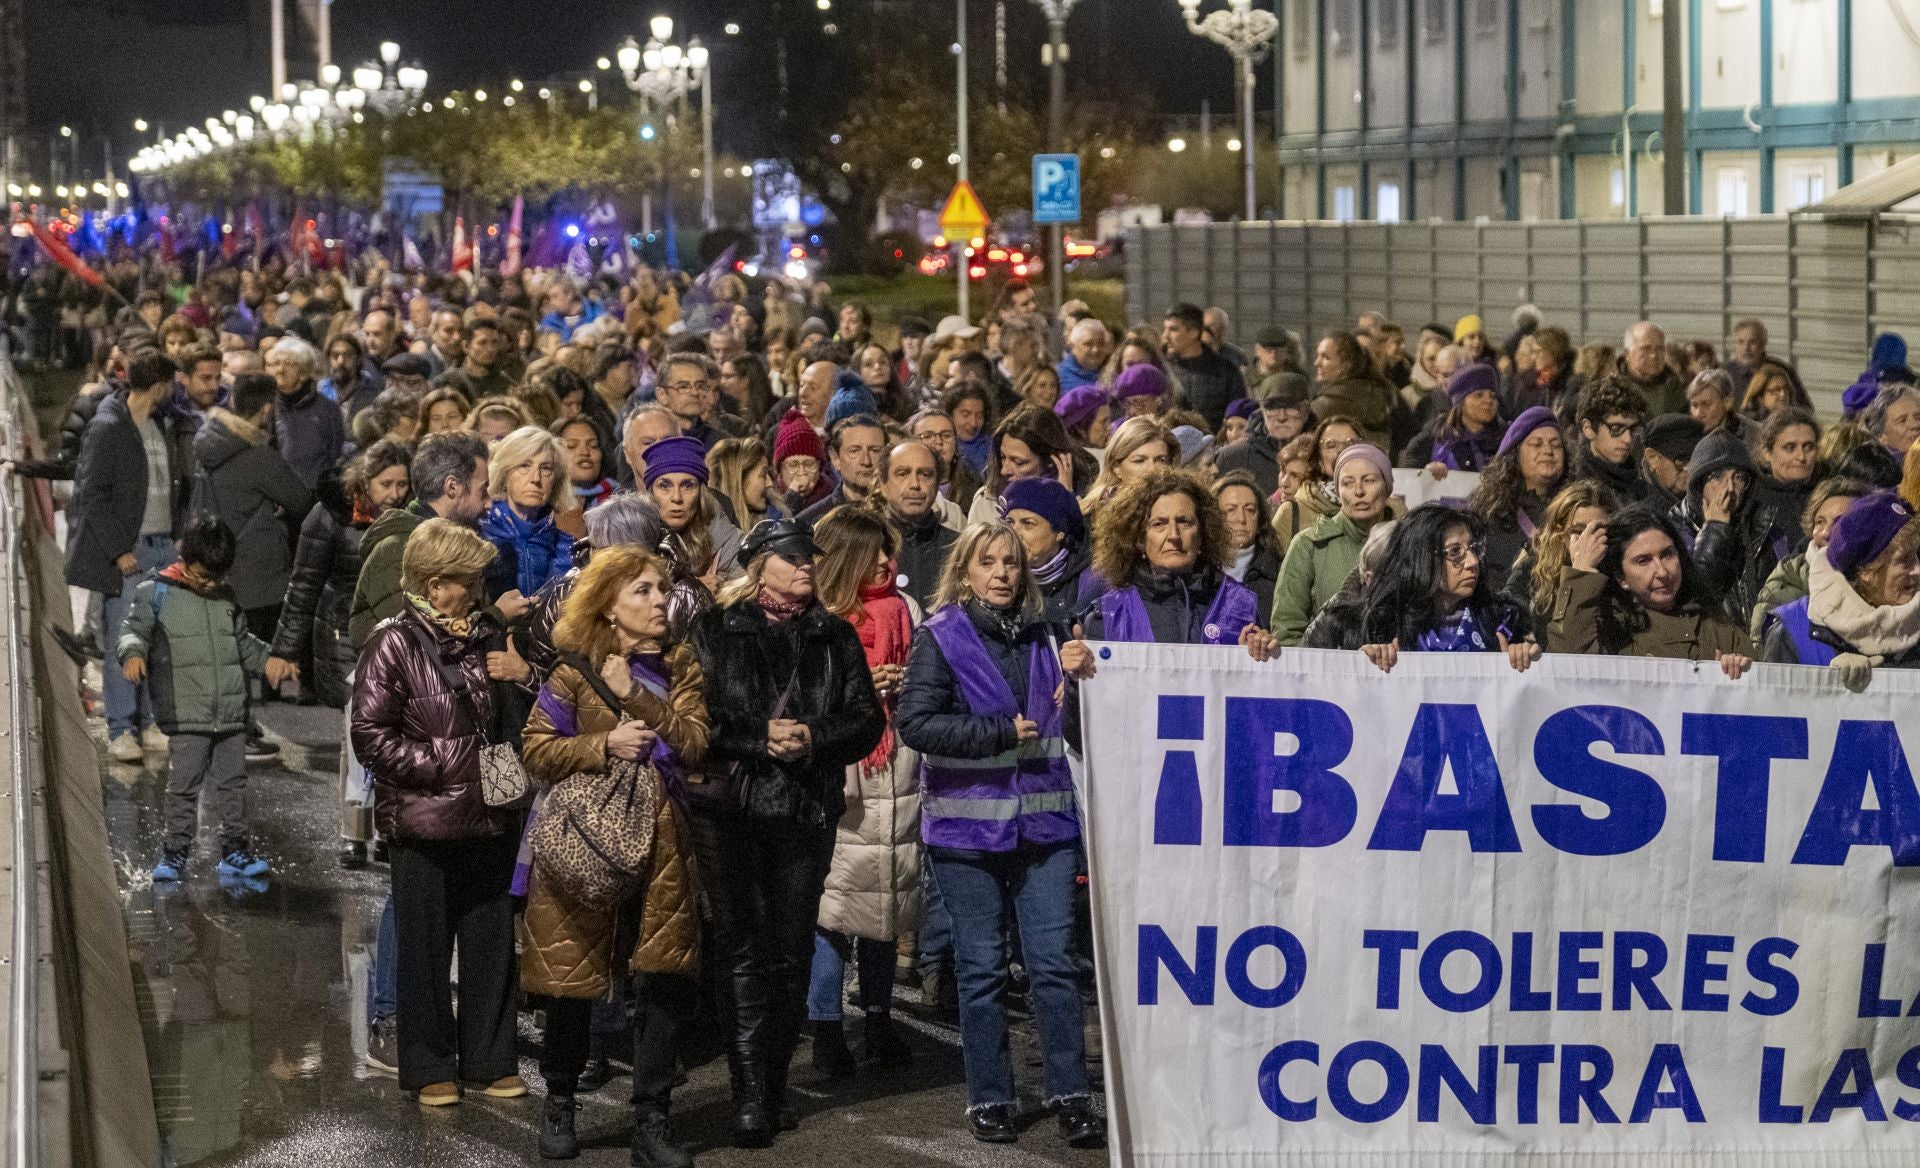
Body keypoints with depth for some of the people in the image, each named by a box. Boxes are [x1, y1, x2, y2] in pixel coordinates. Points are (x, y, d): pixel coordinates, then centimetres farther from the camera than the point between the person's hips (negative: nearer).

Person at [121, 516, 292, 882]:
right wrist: (133, 653, -29)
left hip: (231, 714, 5)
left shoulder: (225, 598, 14)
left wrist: (265, 660, 16)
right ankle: (175, 853, 6)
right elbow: (132, 629, -9)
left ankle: (235, 850, 17)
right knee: (184, 785, -4)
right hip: (185, 716, -5)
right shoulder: (156, 593, -2)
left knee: (232, 782, 9)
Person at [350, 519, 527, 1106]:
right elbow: (371, 735, -13)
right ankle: (429, 1067, 15)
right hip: (423, 823, -5)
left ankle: (490, 1060, 20)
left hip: (489, 819, 5)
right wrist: (447, 767, -15)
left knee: (491, 943, 10)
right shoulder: (393, 644, -7)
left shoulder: (485, 637, 11)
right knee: (426, 947, 4)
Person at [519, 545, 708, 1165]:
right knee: (571, 980, 3)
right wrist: (603, 746, -18)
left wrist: (634, 695, -16)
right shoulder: (575, 669, -2)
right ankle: (559, 1103, 25)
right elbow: (535, 748, -6)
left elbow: (693, 740, -7)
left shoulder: (680, 667, 8)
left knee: (665, 982, -3)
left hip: (659, 838, 3)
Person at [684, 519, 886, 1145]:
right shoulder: (714, 631, 3)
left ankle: (774, 1079, 15)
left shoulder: (835, 636, 12)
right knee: (743, 948, -7)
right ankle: (751, 1090, -8)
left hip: (807, 811, 3)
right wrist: (759, 738, -15)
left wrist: (815, 738, -11)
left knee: (791, 952, 4)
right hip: (730, 807, -3)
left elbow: (868, 718, 7)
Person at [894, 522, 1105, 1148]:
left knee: (1053, 961, 0)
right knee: (983, 967, 4)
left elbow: (1064, 725, 17)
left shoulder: (1042, 637, 11)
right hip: (968, 826, -3)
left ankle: (1071, 1095, 6)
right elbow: (914, 723, -12)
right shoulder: (940, 636, -1)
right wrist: (1002, 732, -13)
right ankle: (989, 1098, 14)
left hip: (1044, 821, 3)